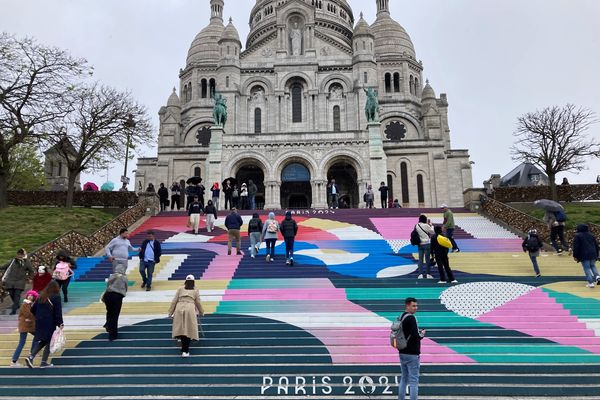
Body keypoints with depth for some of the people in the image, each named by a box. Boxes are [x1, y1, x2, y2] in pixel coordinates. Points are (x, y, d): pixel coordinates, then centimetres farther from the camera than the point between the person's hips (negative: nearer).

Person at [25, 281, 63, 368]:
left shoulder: (41, 296, 10)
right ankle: (44, 362, 3)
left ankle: (31, 356, -6)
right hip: (50, 323, -6)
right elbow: (58, 312, -11)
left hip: (39, 322, 6)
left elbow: (33, 309, 12)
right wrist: (60, 324, -7)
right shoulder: (56, 297, -8)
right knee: (49, 342, 4)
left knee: (41, 341, 13)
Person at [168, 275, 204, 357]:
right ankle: (185, 351, -7)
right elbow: (198, 303, 20)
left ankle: (184, 349, 12)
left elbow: (174, 301, 14)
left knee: (181, 328, 7)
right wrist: (201, 313, 34)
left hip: (179, 309, 2)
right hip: (190, 309, -2)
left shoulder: (180, 289, 20)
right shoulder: (195, 291, 17)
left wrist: (170, 313, 17)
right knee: (189, 330, -2)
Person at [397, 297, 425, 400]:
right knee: (414, 381, -1)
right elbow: (416, 336, -22)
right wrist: (422, 334, -2)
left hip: (402, 353, 8)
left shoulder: (401, 317, 10)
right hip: (412, 354, -8)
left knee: (404, 379, 16)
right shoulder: (411, 318, -16)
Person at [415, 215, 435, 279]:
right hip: (427, 243, -4)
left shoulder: (416, 226, 2)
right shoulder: (426, 226, -13)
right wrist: (431, 226, 9)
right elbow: (433, 232, -5)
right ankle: (428, 274, 9)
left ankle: (420, 274, 6)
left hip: (420, 244, 4)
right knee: (427, 259, 4)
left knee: (420, 259, 7)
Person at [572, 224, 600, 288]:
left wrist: (575, 256, -1)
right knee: (593, 266, 21)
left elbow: (575, 247, -7)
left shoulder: (577, 236, -2)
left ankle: (591, 282, -6)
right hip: (593, 254, 5)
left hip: (584, 255, -5)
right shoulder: (591, 235, 16)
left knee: (587, 268, -1)